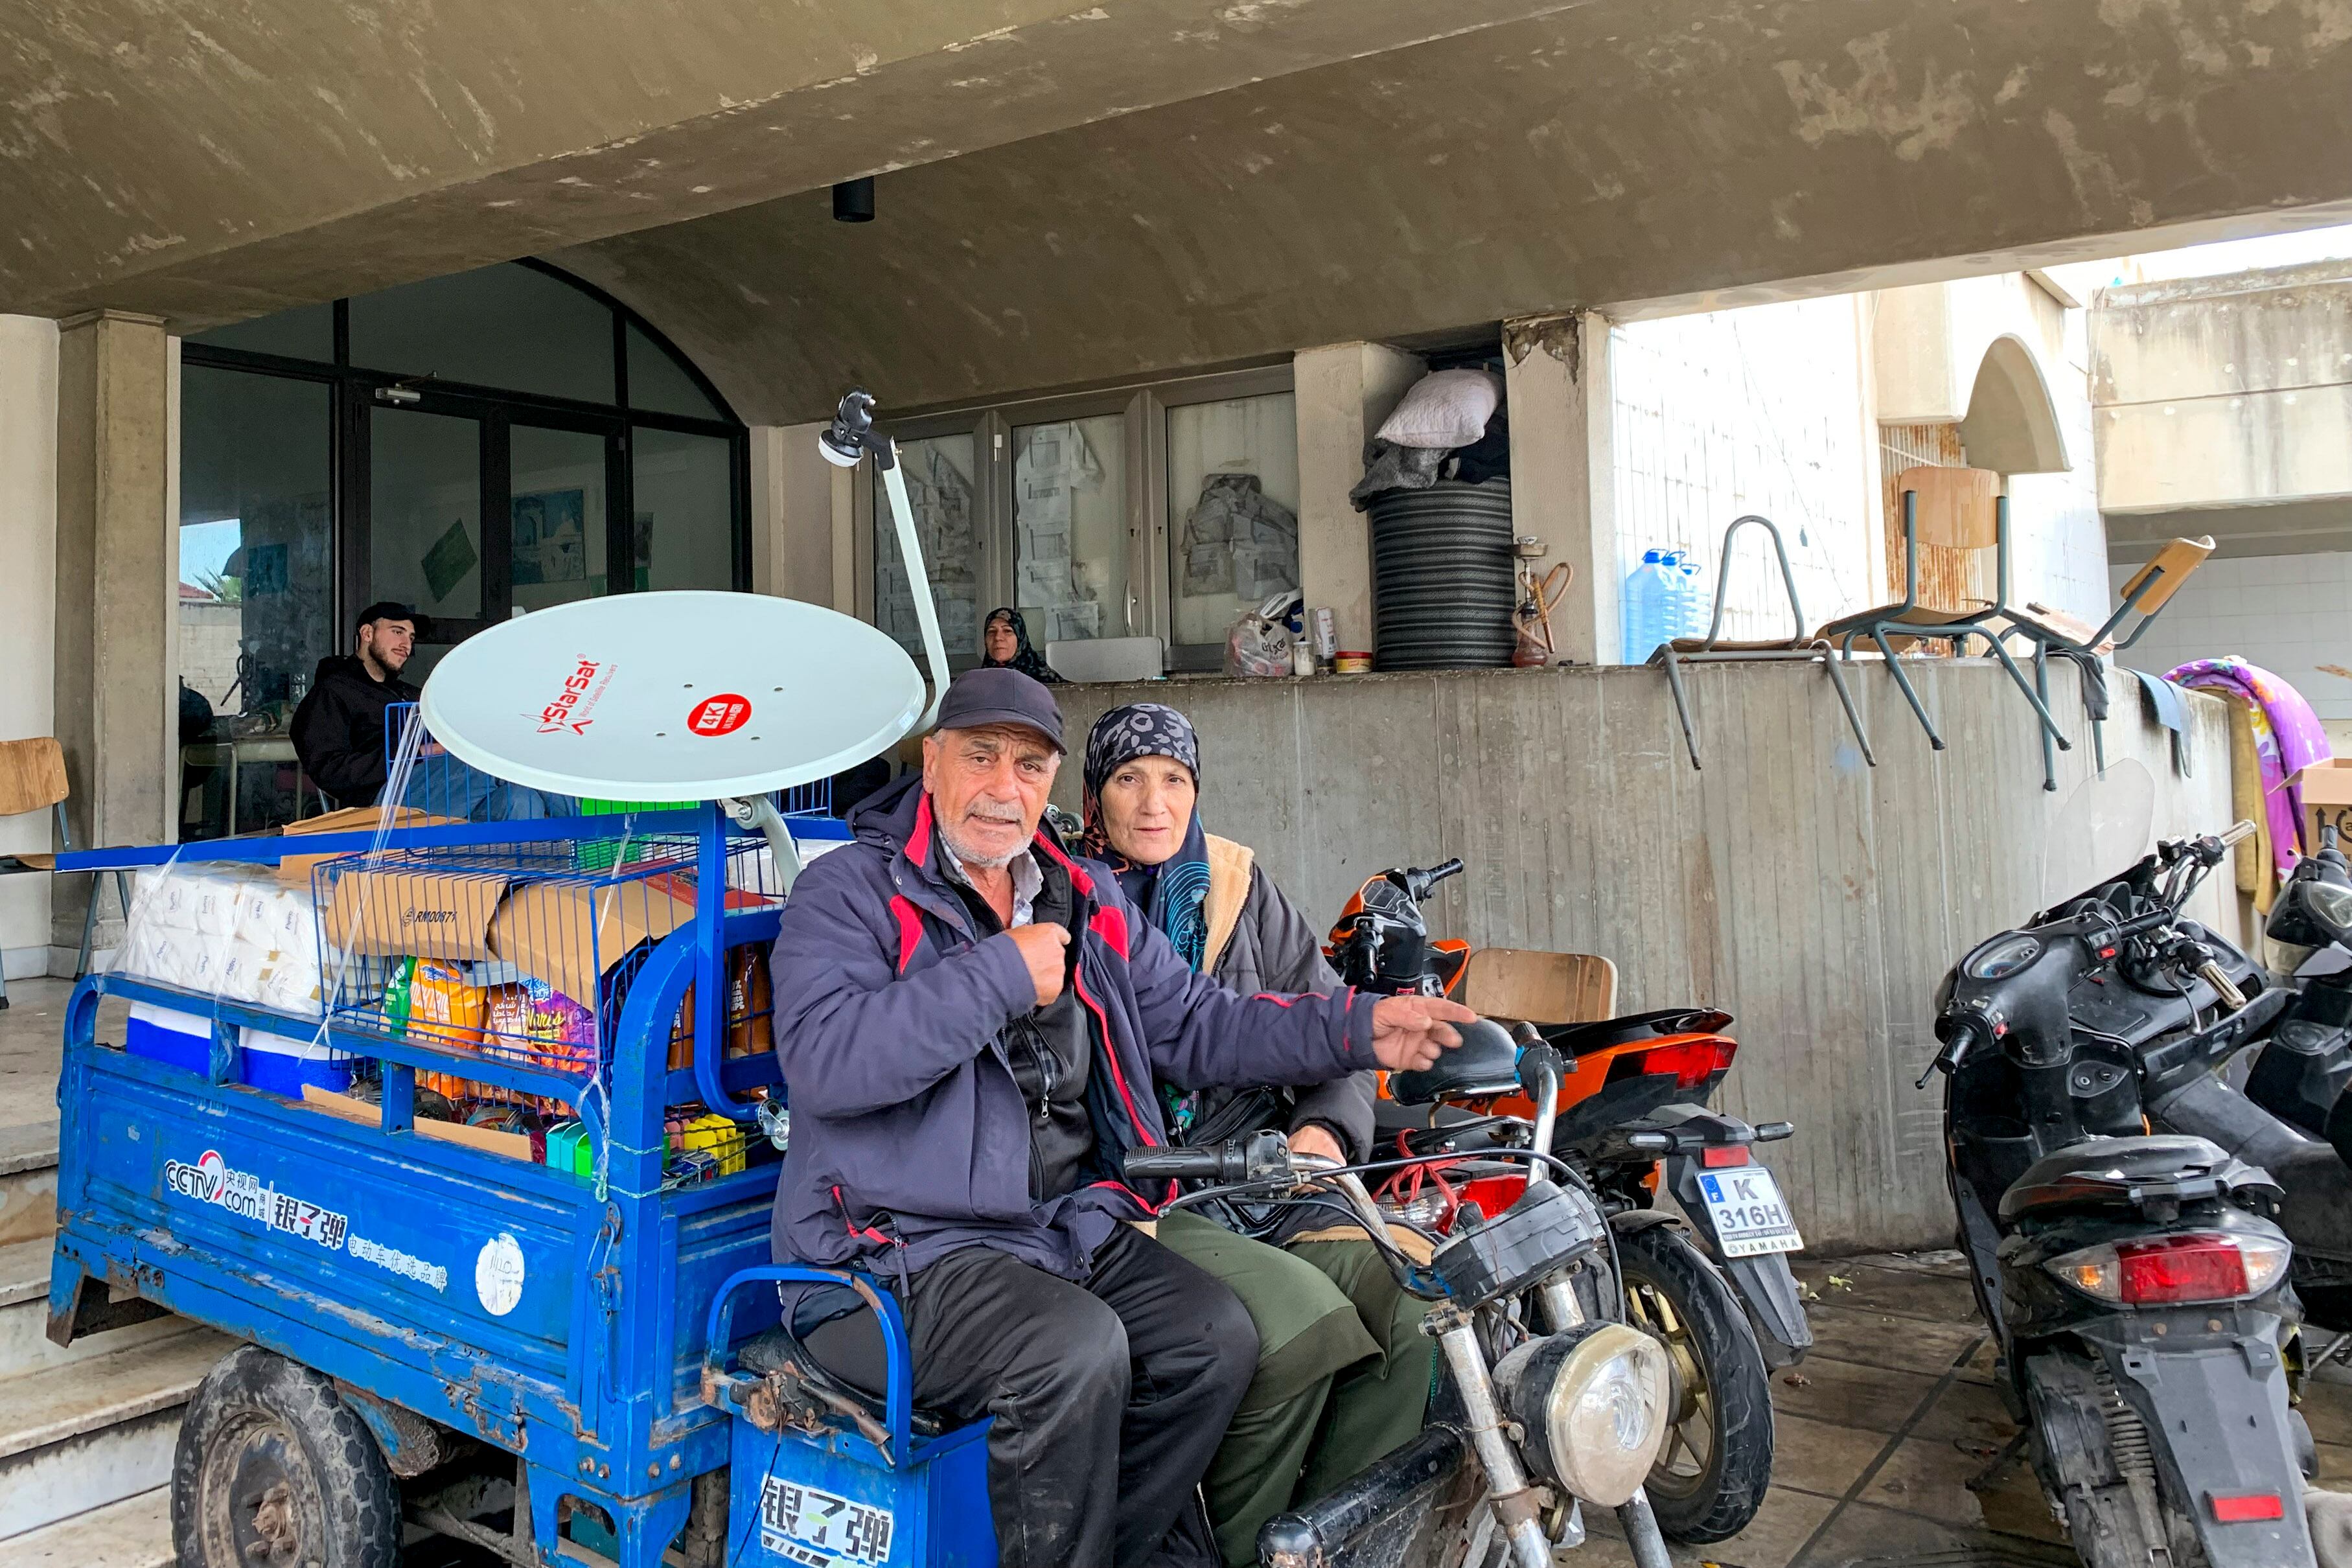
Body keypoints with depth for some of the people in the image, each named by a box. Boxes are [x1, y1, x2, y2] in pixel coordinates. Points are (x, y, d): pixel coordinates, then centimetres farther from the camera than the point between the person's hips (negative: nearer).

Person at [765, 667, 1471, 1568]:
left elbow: (1194, 1026, 15)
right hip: (901, 1249, -6)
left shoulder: (1087, 902, 15)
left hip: (1070, 1226, 7)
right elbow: (822, 1059, -23)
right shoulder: (850, 892, -6)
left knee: (1217, 1339, -9)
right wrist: (1000, 977, -20)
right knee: (1076, 1351, -28)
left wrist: (1354, 1029, 3)